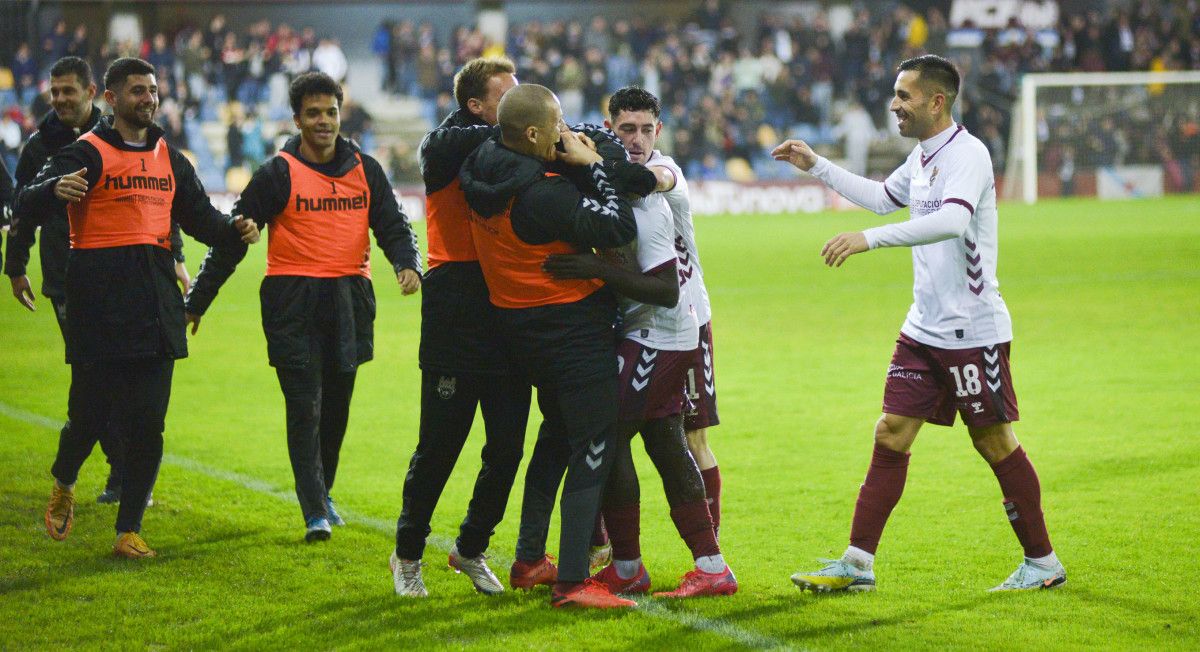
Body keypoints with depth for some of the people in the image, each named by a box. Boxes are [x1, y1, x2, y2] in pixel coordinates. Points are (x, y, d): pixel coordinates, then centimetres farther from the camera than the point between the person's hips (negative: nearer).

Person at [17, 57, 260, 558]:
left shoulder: (169, 159, 16)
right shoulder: (88, 154, -4)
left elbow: (198, 216, 24)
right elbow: (27, 208, -14)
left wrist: (234, 230, 3)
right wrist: (56, 190, -36)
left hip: (155, 301, 5)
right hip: (100, 299, -5)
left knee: (148, 424, 0)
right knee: (92, 413, -3)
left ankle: (128, 531, 8)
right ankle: (63, 487, 29)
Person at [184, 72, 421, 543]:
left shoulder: (365, 171, 8)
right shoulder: (278, 174, -3)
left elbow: (393, 226, 10)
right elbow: (231, 240, 0)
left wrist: (408, 265, -13)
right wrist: (196, 302, 1)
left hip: (349, 300, 4)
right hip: (294, 303, -4)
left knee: (337, 407, 11)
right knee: (304, 408, -9)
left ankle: (322, 492, 30)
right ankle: (315, 514, -8)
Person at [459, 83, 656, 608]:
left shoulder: (483, 176, 0)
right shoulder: (543, 194, -26)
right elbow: (618, 229, -21)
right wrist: (593, 167, -12)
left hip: (521, 326, 9)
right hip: (574, 329, -9)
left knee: (557, 434, 24)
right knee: (592, 449, -4)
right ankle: (572, 582, -6)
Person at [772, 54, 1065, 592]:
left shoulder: (967, 154, -17)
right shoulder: (922, 156, 12)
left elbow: (952, 220, -36)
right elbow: (882, 197, 33)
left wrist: (869, 239, -41)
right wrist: (816, 166, 30)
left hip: (973, 332, -8)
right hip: (923, 328, 8)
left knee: (994, 442, 1)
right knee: (890, 436, 5)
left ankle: (1043, 563, 14)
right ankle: (857, 563, 7)